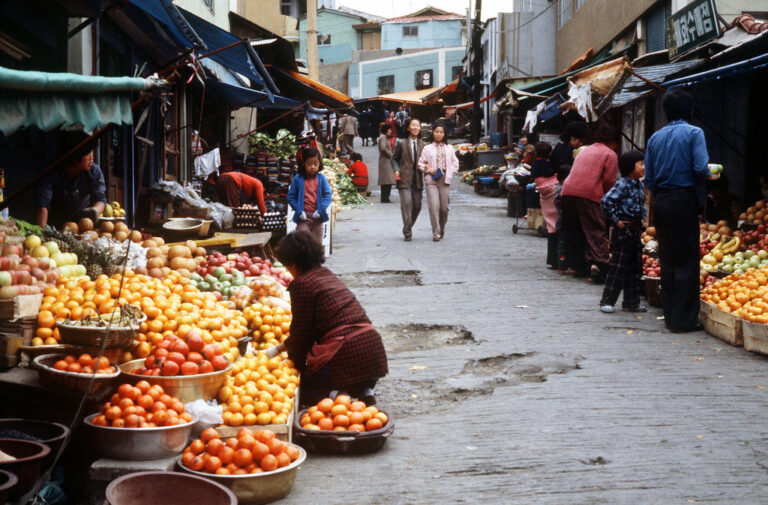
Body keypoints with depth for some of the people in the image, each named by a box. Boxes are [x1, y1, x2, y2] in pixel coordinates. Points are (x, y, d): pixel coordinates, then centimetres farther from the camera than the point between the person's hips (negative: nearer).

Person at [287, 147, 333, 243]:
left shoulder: (321, 178, 3)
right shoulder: (298, 179, -1)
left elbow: (328, 195, 2)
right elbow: (291, 196, 2)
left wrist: (321, 210, -10)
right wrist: (298, 210, -9)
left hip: (317, 217, 2)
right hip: (303, 217, -2)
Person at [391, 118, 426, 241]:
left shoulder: (422, 144, 11)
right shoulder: (401, 143, 3)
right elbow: (394, 158, 6)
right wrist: (396, 170, -11)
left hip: (417, 179, 4)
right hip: (404, 179, -4)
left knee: (417, 205, 5)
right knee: (406, 203, -14)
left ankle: (408, 227, 26)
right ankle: (407, 232, -10)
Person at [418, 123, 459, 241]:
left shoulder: (449, 148, 14)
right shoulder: (427, 148, 7)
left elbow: (455, 162, 16)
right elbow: (420, 163, 7)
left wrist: (450, 173, 2)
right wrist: (428, 169, -9)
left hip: (445, 180, 2)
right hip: (431, 180, -2)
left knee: (444, 207, 2)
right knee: (434, 205, -13)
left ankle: (442, 229, 24)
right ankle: (436, 233, -10)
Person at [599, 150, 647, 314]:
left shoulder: (640, 186, 11)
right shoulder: (622, 185, -14)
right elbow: (606, 201, -23)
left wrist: (642, 219, 14)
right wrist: (615, 221, -18)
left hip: (635, 229, 8)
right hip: (623, 229, -8)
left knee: (635, 267, 11)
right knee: (618, 266, -5)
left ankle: (632, 302, 19)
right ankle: (607, 301, 2)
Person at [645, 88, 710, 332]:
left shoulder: (655, 137, 11)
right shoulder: (694, 133, -5)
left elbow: (648, 178, 10)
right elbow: (700, 169, -16)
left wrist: (659, 199, 17)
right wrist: (702, 198, -1)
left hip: (661, 202, 6)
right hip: (684, 200, -6)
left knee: (667, 261, 12)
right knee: (687, 262, -1)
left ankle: (670, 316, 16)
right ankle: (684, 319, 0)